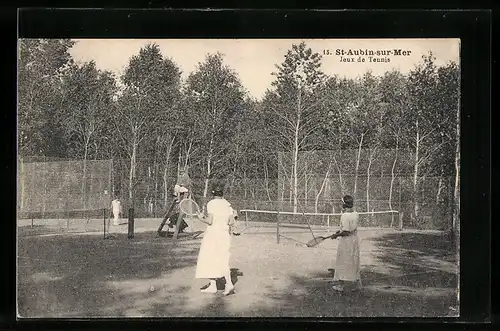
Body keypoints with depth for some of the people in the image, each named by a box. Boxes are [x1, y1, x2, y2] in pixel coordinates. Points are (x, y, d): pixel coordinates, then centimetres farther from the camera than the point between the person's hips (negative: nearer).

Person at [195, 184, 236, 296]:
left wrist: (201, 218, 1)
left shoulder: (211, 204, -10)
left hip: (213, 233, -5)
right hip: (225, 234, 5)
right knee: (223, 260, 10)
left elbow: (210, 221, -16)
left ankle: (213, 285, 7)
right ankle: (229, 283, -6)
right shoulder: (227, 204, 5)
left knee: (209, 259, 6)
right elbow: (232, 222, 3)